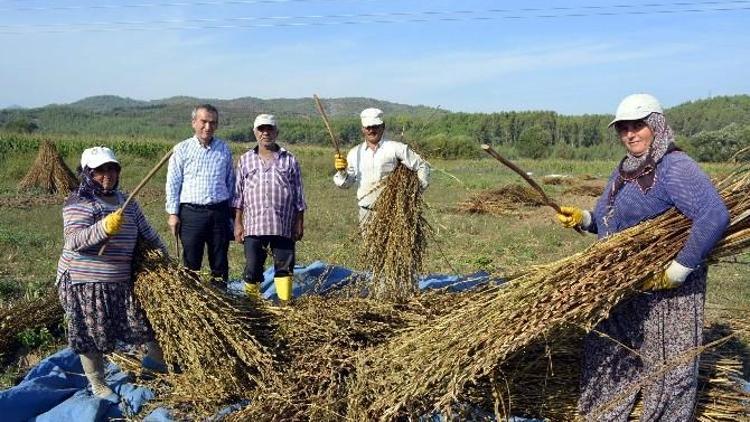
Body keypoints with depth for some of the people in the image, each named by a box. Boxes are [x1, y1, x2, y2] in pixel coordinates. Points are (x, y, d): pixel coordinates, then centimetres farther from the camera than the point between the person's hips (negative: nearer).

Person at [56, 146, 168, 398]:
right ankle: (97, 384, 24)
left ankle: (156, 359, 38)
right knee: (91, 335, 5)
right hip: (84, 283, -6)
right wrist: (104, 228, -42)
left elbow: (148, 235, 16)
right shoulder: (78, 202, -12)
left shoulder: (127, 202, 9)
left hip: (121, 281, 6)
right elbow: (73, 241, -27)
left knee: (148, 318, 13)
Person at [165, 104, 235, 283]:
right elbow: (173, 183, 3)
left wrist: (232, 212, 12)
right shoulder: (182, 149, 2)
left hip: (219, 211, 2)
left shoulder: (224, 149, 9)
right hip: (191, 212, -2)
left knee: (220, 262, 8)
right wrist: (173, 214, -2)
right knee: (191, 262, 3)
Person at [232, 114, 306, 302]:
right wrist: (238, 223, 3)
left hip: (283, 226, 0)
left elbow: (298, 196, 8)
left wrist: (299, 223, 4)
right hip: (254, 226, 1)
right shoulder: (245, 160, 9)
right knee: (252, 268, 4)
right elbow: (238, 195, 9)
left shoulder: (289, 160, 7)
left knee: (284, 266, 3)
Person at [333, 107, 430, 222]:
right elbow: (345, 183, 8)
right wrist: (342, 171, -13)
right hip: (366, 212, 3)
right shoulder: (355, 153, 8)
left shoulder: (396, 148, -2)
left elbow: (422, 166, 3)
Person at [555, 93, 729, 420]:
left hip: (664, 292, -9)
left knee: (666, 365, 4)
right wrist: (582, 218, -3)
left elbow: (715, 216, -29)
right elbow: (610, 221, 18)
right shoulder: (624, 170, 10)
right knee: (608, 353, 19)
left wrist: (678, 271, -26)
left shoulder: (675, 167, -19)